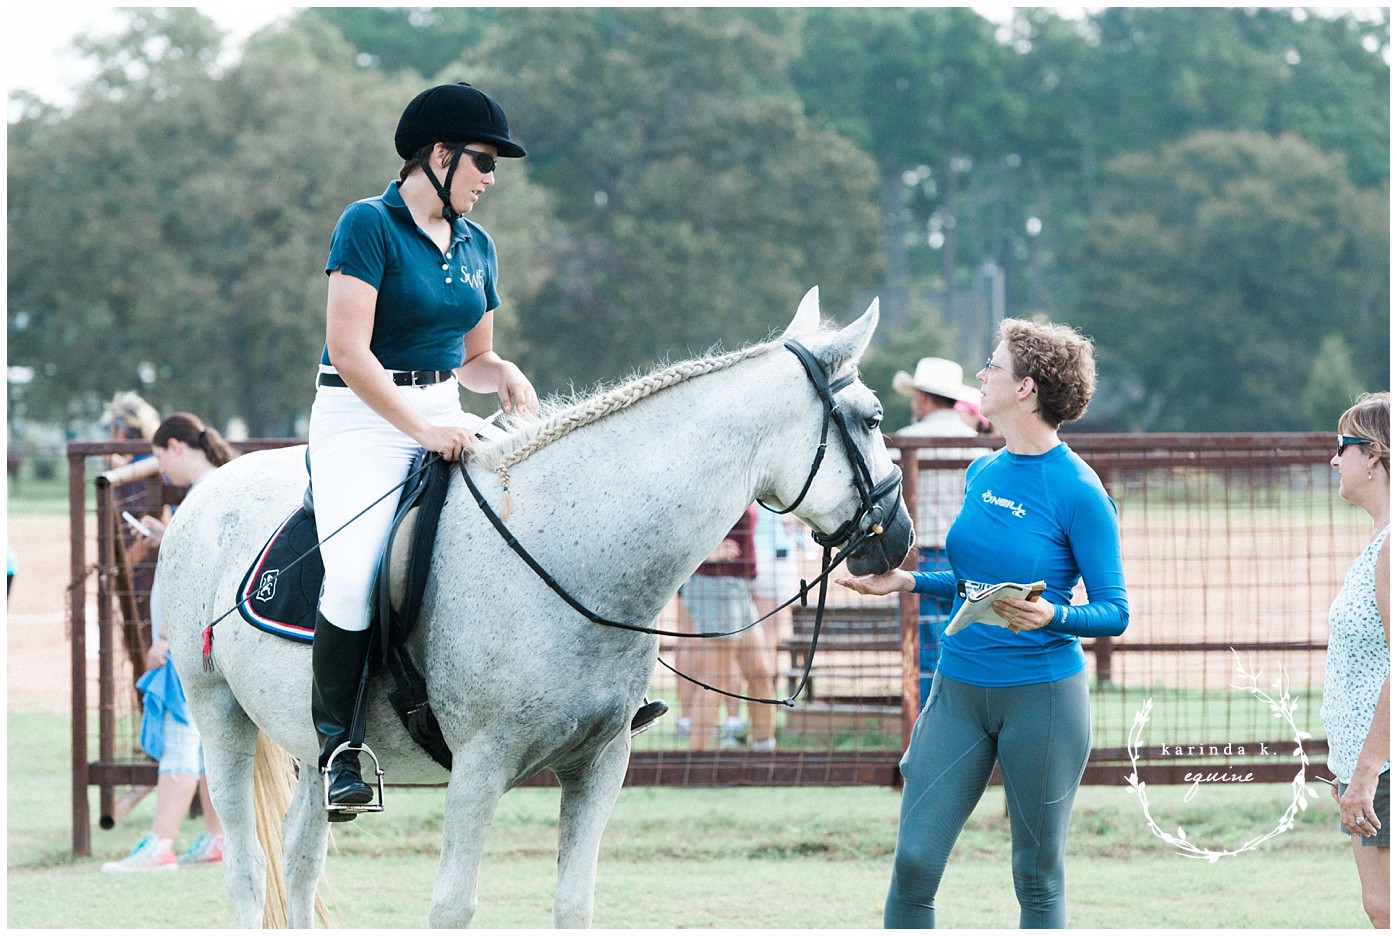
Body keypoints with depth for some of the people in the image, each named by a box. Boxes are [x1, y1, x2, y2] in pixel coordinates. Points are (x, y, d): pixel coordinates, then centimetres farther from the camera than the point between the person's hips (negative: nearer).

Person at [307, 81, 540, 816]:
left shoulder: (476, 246, 13)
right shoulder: (369, 225, -9)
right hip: (361, 422, -7)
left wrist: (508, 377, -2)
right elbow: (349, 352, -16)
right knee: (355, 581, -27)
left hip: (445, 418, 7)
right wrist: (423, 430, -21)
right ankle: (336, 742, -12)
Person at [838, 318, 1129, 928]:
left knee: (1038, 878, 4)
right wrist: (906, 582, 12)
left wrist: (1050, 616, -29)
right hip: (959, 688, 6)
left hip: (1041, 694, -6)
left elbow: (1114, 613, -11)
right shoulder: (982, 474, 8)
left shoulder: (1077, 491, -12)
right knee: (914, 863, 0)